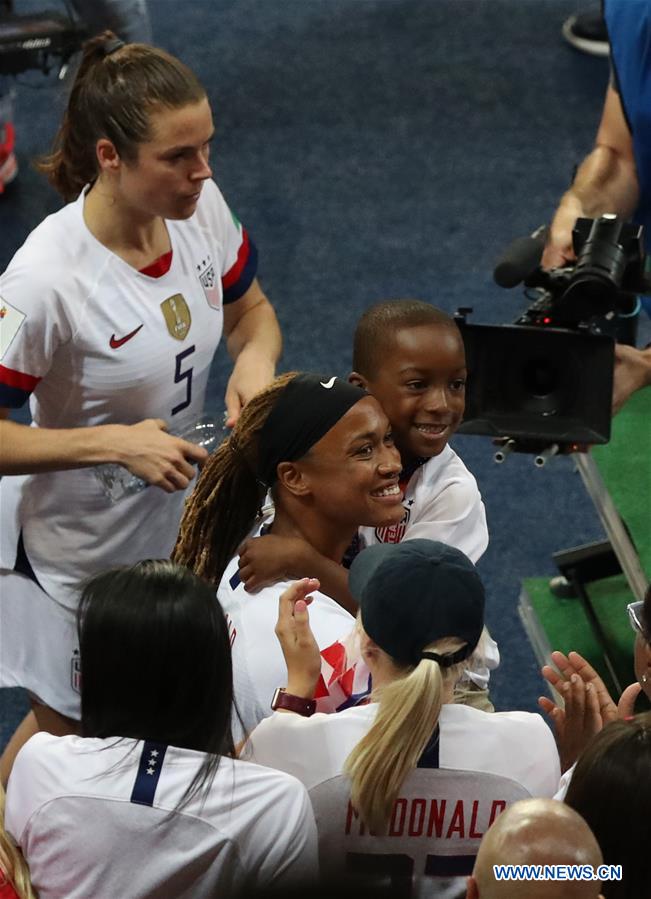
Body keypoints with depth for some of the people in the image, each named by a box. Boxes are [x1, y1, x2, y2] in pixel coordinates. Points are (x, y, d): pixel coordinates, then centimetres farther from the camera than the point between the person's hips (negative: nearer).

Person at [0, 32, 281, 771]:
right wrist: (115, 442, -32)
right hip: (75, 555, -6)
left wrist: (255, 358, -16)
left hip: (172, 521, 6)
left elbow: (249, 310, 7)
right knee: (68, 736, 13)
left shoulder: (201, 208, -13)